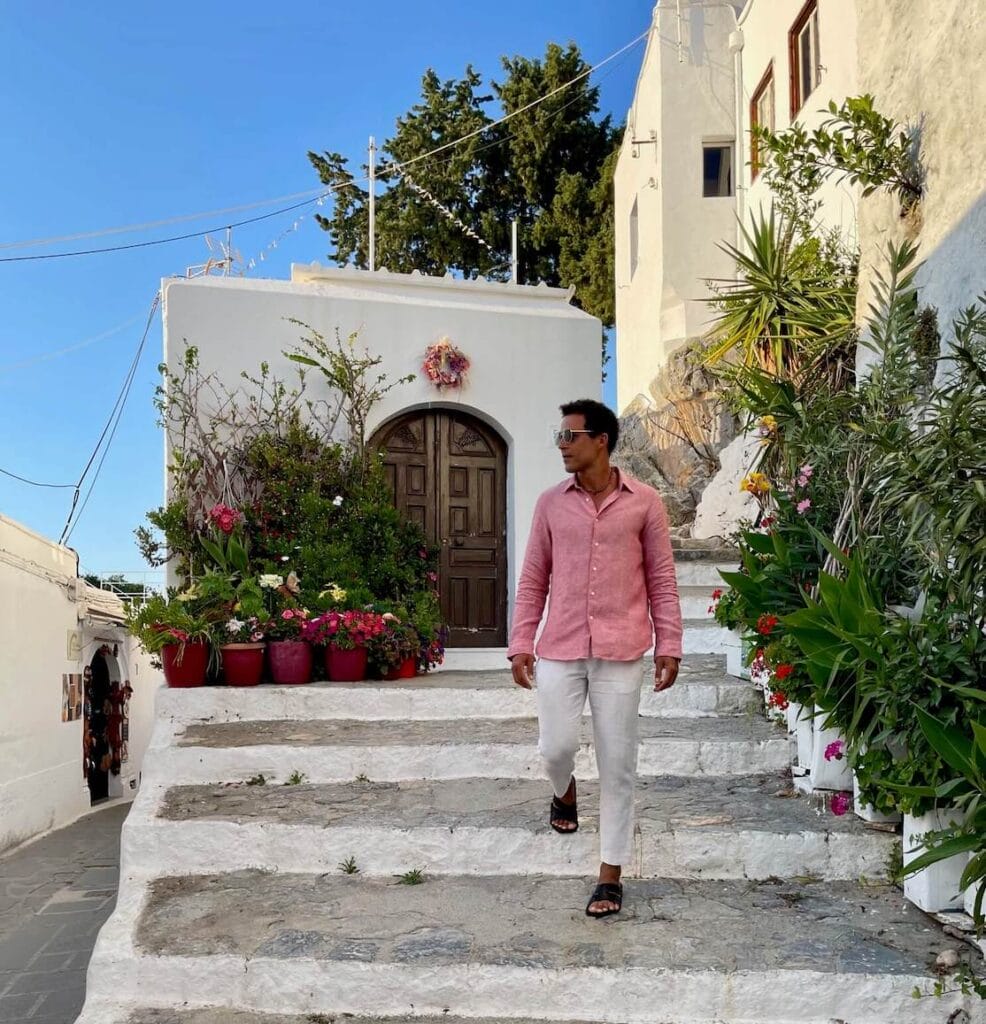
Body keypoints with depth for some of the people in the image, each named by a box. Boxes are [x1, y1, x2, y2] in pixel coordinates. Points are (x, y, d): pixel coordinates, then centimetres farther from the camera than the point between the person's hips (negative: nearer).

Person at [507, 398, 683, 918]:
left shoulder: (644, 502, -1)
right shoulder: (551, 503, 5)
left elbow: (661, 580, 3)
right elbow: (533, 580, 8)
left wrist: (669, 646, -1)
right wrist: (520, 645, 3)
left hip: (621, 652, -1)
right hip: (559, 649, 2)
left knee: (617, 763, 3)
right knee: (556, 746, -1)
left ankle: (611, 874, 15)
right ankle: (565, 793, 37)